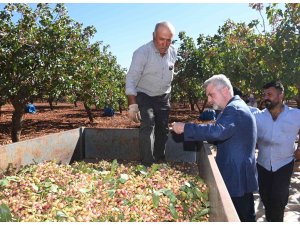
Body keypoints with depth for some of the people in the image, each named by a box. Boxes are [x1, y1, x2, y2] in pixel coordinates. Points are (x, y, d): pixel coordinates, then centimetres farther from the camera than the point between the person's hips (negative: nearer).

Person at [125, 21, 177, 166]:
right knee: (147, 126, -19)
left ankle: (160, 161, 27)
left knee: (163, 129, 10)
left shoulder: (173, 52, -6)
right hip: (144, 96, -5)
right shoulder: (142, 53, -24)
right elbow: (131, 79, -26)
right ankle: (147, 165, -10)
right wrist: (132, 105, -32)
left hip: (163, 97, 6)